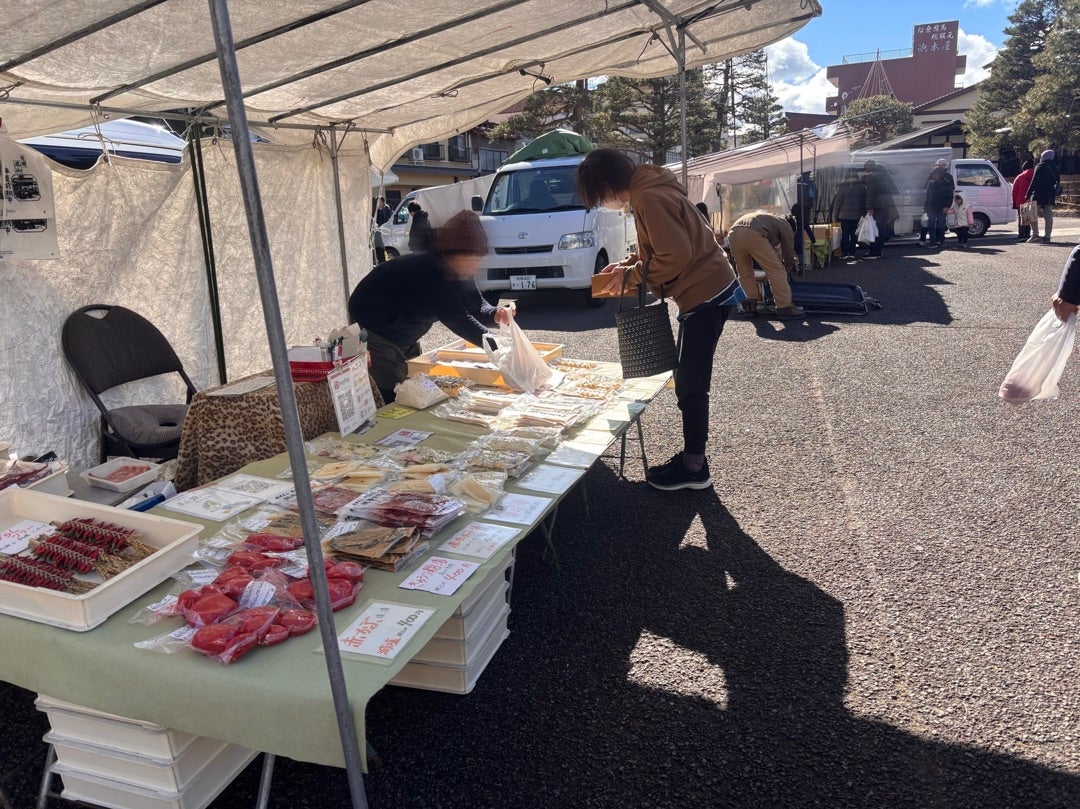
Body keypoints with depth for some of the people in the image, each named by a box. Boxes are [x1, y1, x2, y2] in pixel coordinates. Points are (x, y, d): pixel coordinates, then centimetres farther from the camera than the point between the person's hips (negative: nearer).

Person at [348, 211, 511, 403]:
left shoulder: (459, 272, -8)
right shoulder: (427, 272, -35)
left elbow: (474, 302, -4)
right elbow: (455, 318, -38)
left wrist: (495, 314, -25)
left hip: (403, 335, 9)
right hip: (373, 328, -9)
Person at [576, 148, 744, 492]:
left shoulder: (650, 199, -20)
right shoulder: (649, 189, 12)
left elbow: (676, 256, -24)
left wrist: (631, 275, -12)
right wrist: (628, 264, 10)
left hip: (706, 295, -10)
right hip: (706, 291, 10)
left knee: (689, 385, -3)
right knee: (689, 381, 15)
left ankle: (694, 467, 8)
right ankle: (692, 457, 25)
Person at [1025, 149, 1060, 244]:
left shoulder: (1040, 166, -7)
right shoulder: (1054, 168, 13)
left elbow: (1034, 182, -12)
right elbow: (1057, 181, 15)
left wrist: (1028, 194, -12)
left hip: (1038, 195, -6)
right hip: (1050, 196, 6)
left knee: (1033, 215, 1)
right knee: (1048, 216, 4)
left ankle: (1035, 235, -8)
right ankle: (1047, 236, 2)